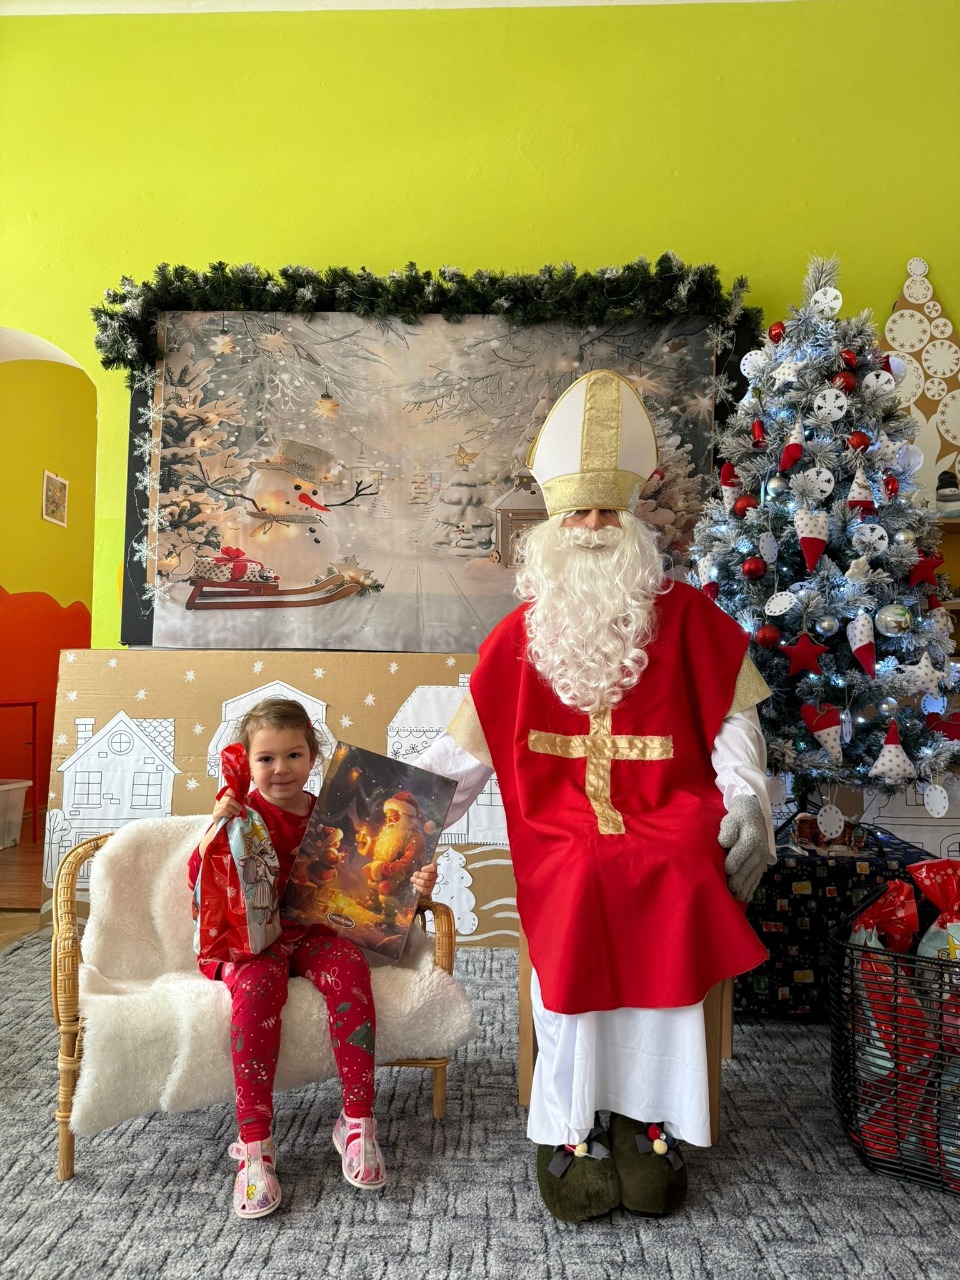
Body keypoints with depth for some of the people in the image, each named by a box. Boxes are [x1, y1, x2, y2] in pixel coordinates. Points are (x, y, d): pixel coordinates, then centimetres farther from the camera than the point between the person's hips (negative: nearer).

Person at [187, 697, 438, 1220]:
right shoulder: (243, 811, 0)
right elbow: (198, 879, -9)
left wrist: (413, 885, -7)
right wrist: (217, 827, -25)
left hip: (312, 933, 2)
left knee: (349, 966, -29)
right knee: (258, 982, -35)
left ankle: (357, 1122, -18)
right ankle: (254, 1143, -25)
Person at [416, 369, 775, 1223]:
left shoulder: (685, 621, 7)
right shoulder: (520, 636, 9)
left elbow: (733, 720, 9)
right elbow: (464, 749, 10)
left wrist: (745, 800, -6)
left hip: (670, 825, 0)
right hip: (563, 837, 0)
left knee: (672, 913, -28)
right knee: (575, 916, -27)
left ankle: (647, 1119, -8)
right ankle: (570, 1130, -9)